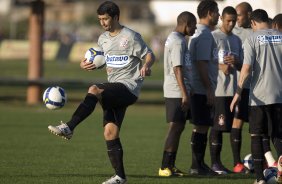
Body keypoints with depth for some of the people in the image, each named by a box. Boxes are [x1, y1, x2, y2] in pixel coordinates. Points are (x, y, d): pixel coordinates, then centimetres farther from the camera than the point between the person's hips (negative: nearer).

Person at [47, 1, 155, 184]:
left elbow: (150, 55, -5)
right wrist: (86, 64, 5)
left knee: (94, 90, -32)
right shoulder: (103, 39, 15)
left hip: (129, 87, -8)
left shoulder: (130, 37, -7)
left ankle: (69, 128, -36)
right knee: (110, 131, -1)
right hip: (113, 88, 8)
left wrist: (146, 65, -28)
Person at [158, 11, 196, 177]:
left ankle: (170, 166, 14)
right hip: (177, 92, -10)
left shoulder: (173, 38, 17)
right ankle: (166, 167, -9)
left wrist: (185, 92, 22)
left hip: (174, 92, 10)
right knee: (176, 127, -9)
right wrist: (185, 94, -21)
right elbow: (178, 69, -20)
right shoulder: (178, 42, -15)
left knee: (178, 127, 12)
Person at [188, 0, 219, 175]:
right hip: (203, 90, -10)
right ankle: (198, 165, -4)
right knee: (202, 127, -6)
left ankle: (198, 164, 18)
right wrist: (209, 90, -20)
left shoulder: (199, 33, 16)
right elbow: (202, 64, -21)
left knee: (201, 126, 13)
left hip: (199, 89, 10)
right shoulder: (204, 35, -15)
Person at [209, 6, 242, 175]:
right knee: (218, 126, -8)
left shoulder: (237, 40, 18)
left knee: (227, 125, 6)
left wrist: (235, 62, -3)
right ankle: (214, 162, -4)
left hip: (233, 89, 6)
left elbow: (241, 66, 19)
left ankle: (218, 161, 10)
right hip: (218, 89, -6)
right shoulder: (213, 37, -2)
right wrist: (220, 66, -20)